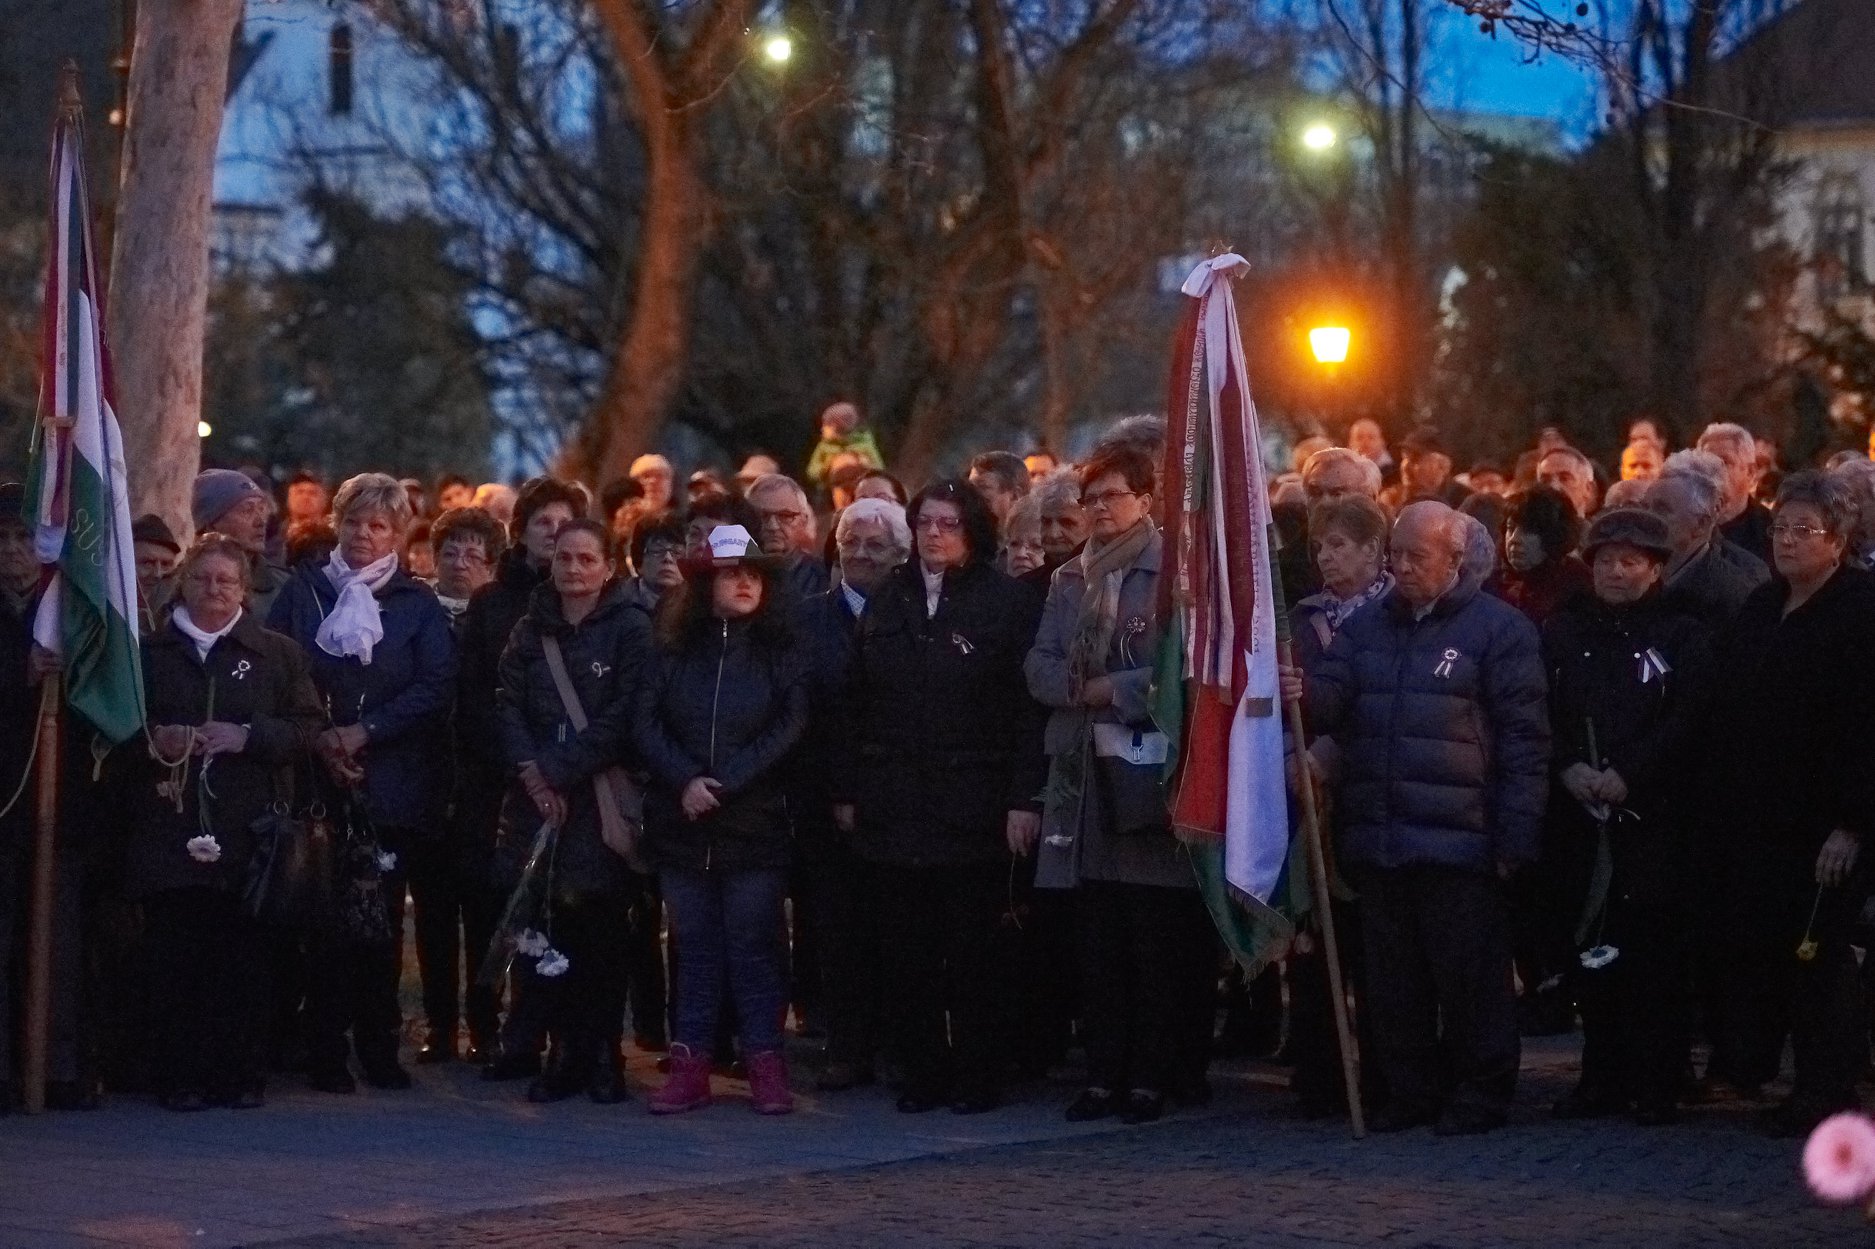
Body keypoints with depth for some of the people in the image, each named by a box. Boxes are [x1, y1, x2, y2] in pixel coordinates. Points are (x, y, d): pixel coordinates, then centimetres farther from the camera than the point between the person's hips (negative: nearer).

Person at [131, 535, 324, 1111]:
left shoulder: (278, 653, 11)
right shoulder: (148, 653, 14)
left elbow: (306, 731, 4)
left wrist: (247, 737, -10)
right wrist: (153, 744, -8)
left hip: (247, 835, -1)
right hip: (168, 830, 1)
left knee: (243, 958, -3)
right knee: (173, 958, -3)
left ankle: (242, 1074, 5)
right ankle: (180, 1077, 2)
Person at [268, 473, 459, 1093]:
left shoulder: (419, 605, 8)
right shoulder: (302, 592, 8)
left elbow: (435, 688, -3)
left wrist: (363, 732, -12)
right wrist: (320, 740, -10)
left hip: (391, 782, 0)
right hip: (315, 780, 0)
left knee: (383, 918, 0)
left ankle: (379, 1044, 8)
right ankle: (326, 1047, -1)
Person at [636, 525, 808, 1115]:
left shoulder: (781, 651, 2)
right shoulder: (676, 649, 8)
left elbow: (791, 728, -7)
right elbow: (646, 722, 2)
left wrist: (725, 783, -14)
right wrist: (685, 780, -13)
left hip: (755, 823, -2)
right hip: (682, 823, 3)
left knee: (753, 944, -1)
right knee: (694, 944, 7)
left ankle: (765, 1063, 3)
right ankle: (690, 1066, 9)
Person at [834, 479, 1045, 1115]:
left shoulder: (1008, 602, -1)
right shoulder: (887, 601, 12)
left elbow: (1028, 707, -6)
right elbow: (856, 704, 12)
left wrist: (1024, 798, -12)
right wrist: (846, 791, 7)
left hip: (972, 807, -4)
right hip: (895, 805, 4)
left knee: (971, 949, 0)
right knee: (906, 949, 3)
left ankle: (978, 1078, 7)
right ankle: (924, 1073, 11)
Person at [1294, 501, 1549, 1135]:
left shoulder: (1500, 628, -2)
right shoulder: (1367, 627, 16)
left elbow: (1524, 741, -5)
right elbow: (1332, 698, 7)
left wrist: (1514, 838, -10)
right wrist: (1304, 695, -18)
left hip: (1457, 842, -6)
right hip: (1378, 839, 6)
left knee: (1468, 976, -1)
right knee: (1394, 978, 10)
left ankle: (1480, 1094, 7)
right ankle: (1411, 1090, 18)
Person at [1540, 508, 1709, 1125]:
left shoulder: (1682, 636, 4)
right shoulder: (1562, 633, 13)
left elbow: (1687, 721, -7)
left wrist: (1627, 775, -15)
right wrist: (1569, 769, -10)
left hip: (1653, 814, -3)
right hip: (1577, 816, 3)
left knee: (1655, 951, -4)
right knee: (1587, 948, 4)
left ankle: (1656, 1083, 1)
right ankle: (1602, 1078, 13)